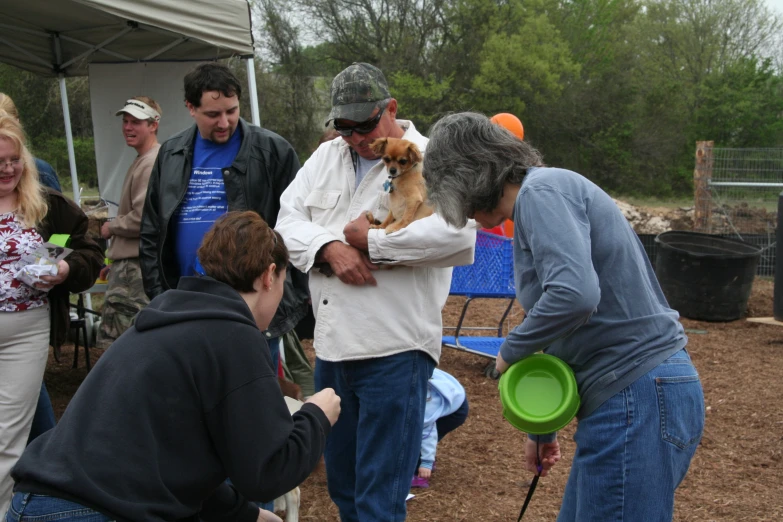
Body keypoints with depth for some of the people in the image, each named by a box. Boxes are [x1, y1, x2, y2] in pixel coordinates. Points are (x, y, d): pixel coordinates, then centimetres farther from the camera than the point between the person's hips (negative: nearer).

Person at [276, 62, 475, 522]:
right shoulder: (327, 157, 13)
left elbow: (458, 235, -23)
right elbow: (289, 219, 7)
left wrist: (371, 240, -15)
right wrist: (330, 247, -13)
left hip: (395, 350, -6)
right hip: (331, 346, 7)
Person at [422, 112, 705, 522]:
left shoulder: (543, 191, -12)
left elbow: (575, 293, -29)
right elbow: (567, 335, 24)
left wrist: (510, 351, -12)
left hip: (638, 398, -10)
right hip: (624, 397, 10)